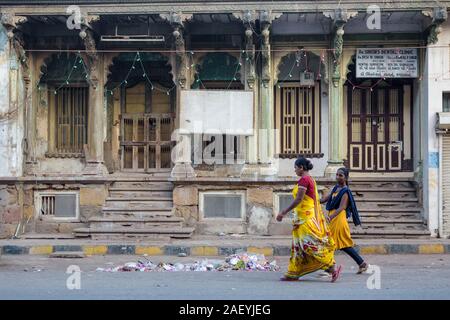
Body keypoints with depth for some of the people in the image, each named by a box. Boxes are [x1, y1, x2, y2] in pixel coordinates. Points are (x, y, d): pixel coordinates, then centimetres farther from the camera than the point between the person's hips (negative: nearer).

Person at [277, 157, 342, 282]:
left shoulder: (304, 179, -14)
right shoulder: (310, 179, 16)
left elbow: (298, 200, -20)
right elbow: (314, 200, 19)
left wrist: (283, 213, -17)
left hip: (305, 217, -10)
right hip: (310, 214, 10)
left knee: (310, 244, -12)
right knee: (298, 246, 11)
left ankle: (333, 267, -11)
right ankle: (293, 273, 14)